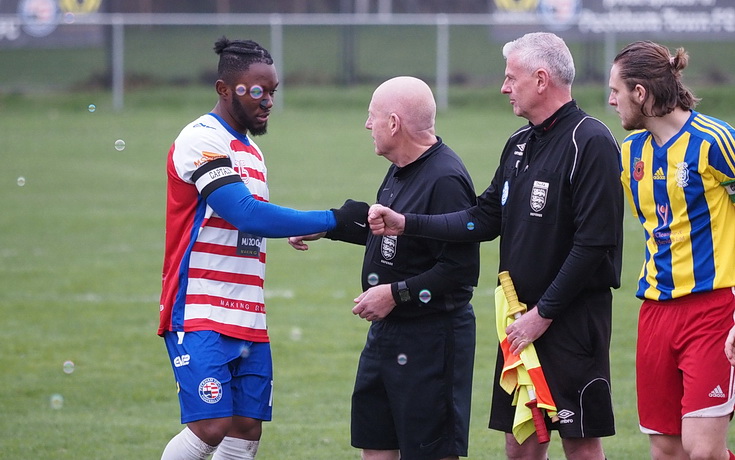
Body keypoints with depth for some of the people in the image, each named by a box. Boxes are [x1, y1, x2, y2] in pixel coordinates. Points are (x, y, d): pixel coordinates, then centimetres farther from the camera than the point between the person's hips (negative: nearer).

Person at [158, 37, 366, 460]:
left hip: (248, 324, 9)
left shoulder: (251, 152, 17)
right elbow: (249, 215, -22)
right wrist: (334, 219, -21)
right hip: (201, 316, -9)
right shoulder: (201, 141, -12)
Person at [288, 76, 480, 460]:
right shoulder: (400, 170, 8)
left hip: (430, 340, -10)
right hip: (386, 329, 10)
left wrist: (397, 293, -22)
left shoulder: (445, 180, -23)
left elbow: (461, 269, -26)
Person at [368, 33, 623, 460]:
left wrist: (544, 313, -16)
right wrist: (406, 224, 7)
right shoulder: (520, 144, 15)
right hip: (524, 316, 8)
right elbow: (486, 218, 16)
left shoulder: (590, 143, -13)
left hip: (573, 319, -8)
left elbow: (594, 243, -18)